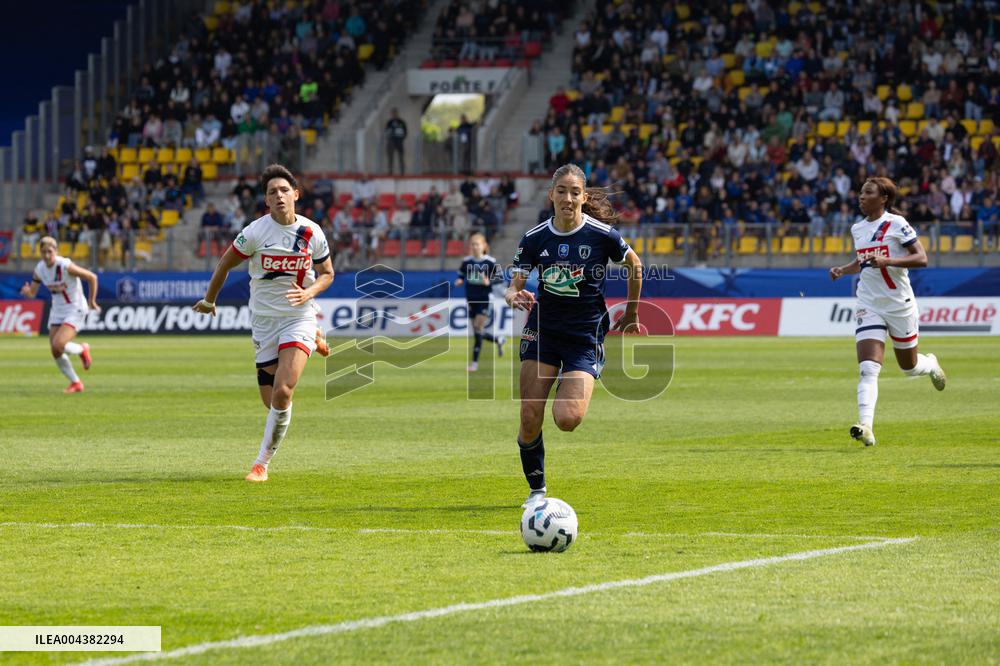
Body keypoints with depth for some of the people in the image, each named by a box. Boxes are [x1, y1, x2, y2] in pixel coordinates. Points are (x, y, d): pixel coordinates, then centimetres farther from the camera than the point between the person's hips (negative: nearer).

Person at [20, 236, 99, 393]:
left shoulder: (65, 266, -23)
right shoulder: (40, 269, -4)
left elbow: (92, 277, -16)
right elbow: (32, 293, 3)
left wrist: (91, 302, -8)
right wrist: (27, 292, -22)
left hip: (75, 310, -7)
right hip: (57, 310, 7)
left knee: (58, 345, -23)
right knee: (55, 353, 2)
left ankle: (82, 349, 10)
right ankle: (76, 383, 22)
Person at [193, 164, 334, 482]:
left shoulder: (312, 232, -4)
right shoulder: (255, 232, -10)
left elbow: (327, 273, 11)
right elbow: (225, 264, 6)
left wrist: (309, 292, -10)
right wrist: (209, 300, 17)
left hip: (299, 317, 0)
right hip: (264, 321, 0)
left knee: (282, 393, -18)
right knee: (273, 401, -3)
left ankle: (262, 462, -5)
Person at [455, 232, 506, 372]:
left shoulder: (490, 262, -7)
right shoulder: (466, 262, 4)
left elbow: (500, 278, -4)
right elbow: (461, 276, 13)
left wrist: (489, 282, -22)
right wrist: (459, 281, -10)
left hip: (484, 299, -5)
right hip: (471, 299, 5)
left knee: (478, 328, -11)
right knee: (478, 333, 9)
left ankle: (475, 361, -6)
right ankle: (499, 340, 39)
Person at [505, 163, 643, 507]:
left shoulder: (602, 235, -10)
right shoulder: (534, 239, -3)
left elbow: (634, 265, 8)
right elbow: (513, 286, -1)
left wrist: (631, 314, 16)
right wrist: (515, 297, -25)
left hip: (586, 335, -2)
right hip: (542, 331, 2)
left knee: (567, 420, -19)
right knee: (530, 420, -8)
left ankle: (572, 395, 19)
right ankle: (536, 489, 13)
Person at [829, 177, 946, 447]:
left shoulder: (897, 224, -10)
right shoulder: (858, 229, 8)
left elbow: (922, 258, -15)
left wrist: (887, 261, -27)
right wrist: (843, 270, 6)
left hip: (899, 304, -4)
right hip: (869, 306, 4)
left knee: (909, 367, 13)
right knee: (868, 369, -15)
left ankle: (931, 364, 50)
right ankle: (866, 427, -25)